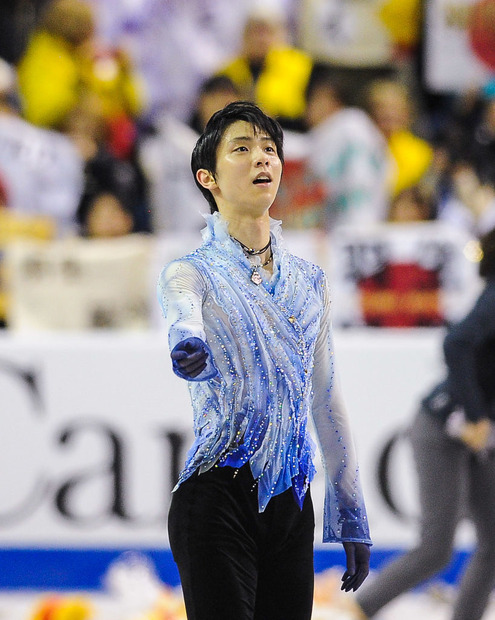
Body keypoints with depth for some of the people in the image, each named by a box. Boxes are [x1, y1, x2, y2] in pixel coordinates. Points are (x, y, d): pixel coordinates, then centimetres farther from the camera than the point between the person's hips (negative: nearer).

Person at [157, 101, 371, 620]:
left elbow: (327, 399, 16)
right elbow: (183, 310, -27)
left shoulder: (309, 282, 14)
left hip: (290, 501, 5)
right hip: (218, 498, -5)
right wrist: (188, 345, -53)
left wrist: (352, 517, 15)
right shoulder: (192, 273, -2)